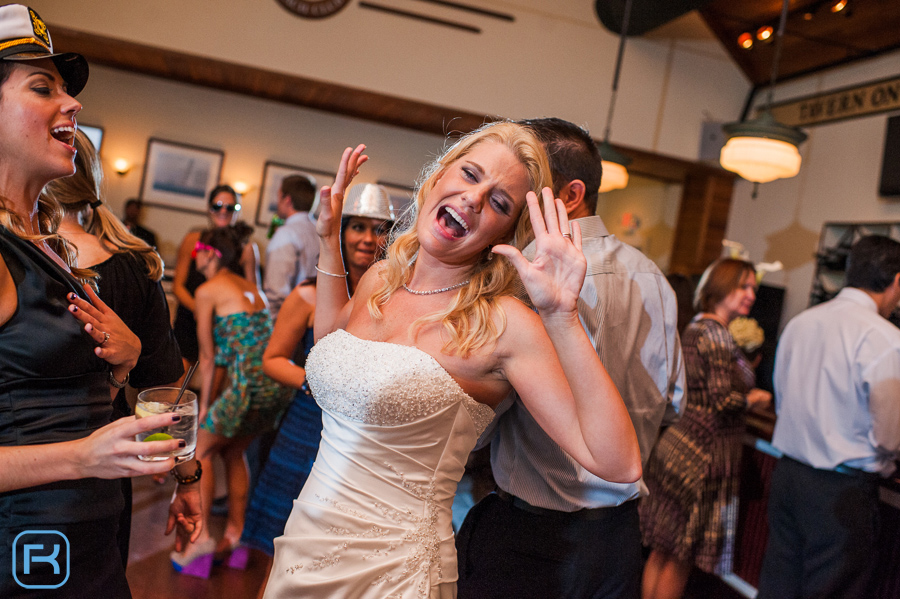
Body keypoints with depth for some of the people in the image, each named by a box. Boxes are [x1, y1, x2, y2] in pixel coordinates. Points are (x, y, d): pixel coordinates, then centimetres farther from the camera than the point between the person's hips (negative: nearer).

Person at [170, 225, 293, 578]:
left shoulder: (207, 291, 2)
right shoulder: (251, 288, 22)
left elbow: (208, 357, 4)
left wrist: (205, 406, 14)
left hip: (251, 382, -7)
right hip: (281, 383, 7)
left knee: (202, 450, 10)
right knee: (233, 451, 23)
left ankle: (200, 536, 6)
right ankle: (235, 533, 27)